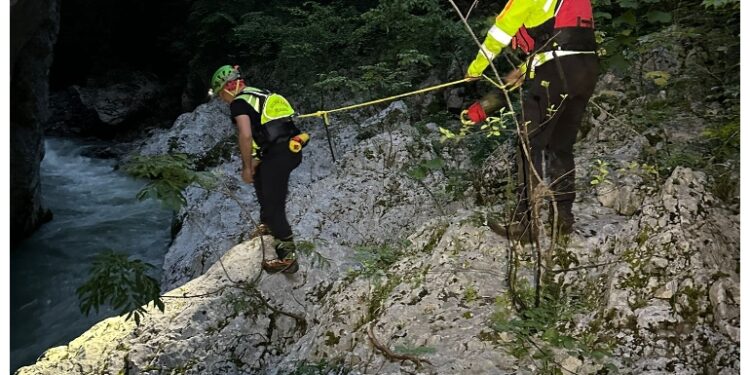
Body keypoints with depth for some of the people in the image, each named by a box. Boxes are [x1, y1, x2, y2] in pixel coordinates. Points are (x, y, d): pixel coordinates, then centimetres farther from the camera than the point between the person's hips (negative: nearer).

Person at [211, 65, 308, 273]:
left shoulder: (239, 102, -5)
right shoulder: (259, 94, 23)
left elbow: (245, 135, -18)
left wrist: (247, 166, -6)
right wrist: (255, 161, 24)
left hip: (278, 155, -9)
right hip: (292, 150, 9)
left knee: (274, 206, -2)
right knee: (259, 174, 33)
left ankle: (288, 257, 4)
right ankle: (269, 224, 41)